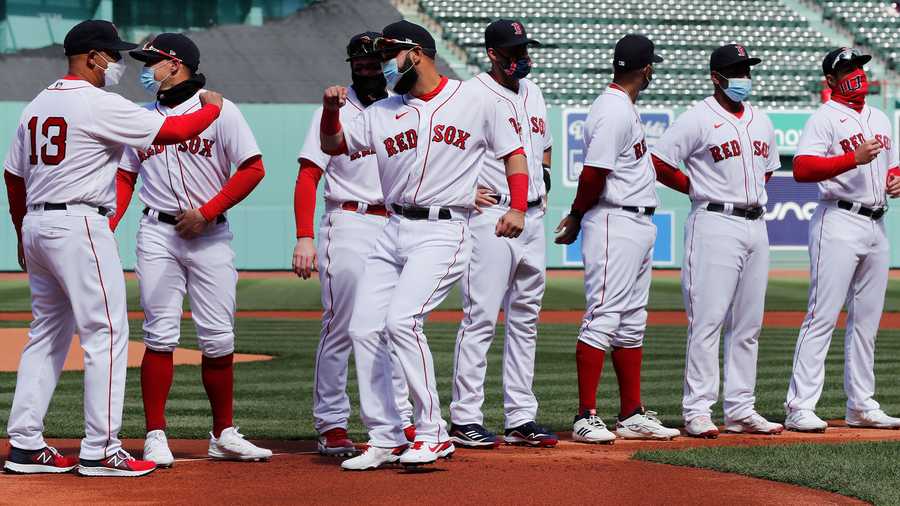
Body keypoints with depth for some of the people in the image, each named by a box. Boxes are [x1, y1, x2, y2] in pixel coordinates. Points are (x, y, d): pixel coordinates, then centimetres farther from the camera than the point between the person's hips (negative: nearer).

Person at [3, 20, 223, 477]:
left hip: (37, 226, 9)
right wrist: (212, 108, 4)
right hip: (79, 226, -9)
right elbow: (170, 131, -13)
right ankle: (99, 451, -8)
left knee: (47, 333, 14)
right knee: (107, 333, -6)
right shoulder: (99, 104, -11)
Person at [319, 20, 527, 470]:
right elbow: (333, 144, 15)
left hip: (442, 231, -6)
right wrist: (331, 108, -6)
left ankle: (433, 433, -15)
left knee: (401, 320, -23)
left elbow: (513, 153, 5)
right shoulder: (382, 112, 13)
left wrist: (517, 209, -9)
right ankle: (386, 438, 10)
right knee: (363, 329, 0)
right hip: (393, 231, 7)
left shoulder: (475, 100, 1)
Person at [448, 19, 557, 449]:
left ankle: (521, 420, 14)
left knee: (525, 320, 9)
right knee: (481, 318, -9)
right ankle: (464, 420, -6)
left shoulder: (532, 94, 15)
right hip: (491, 217, -8)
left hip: (532, 219, 8)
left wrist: (542, 185, 16)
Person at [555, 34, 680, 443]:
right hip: (615, 224, -11)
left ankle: (632, 416, 18)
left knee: (632, 323, 13)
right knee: (603, 317, -10)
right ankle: (585, 418, -10)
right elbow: (593, 174, -19)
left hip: (639, 225, 11)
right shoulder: (613, 112, -16)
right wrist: (577, 218, -6)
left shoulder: (625, 109, 17)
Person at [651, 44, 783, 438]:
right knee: (708, 320, -10)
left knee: (748, 324, 8)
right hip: (715, 224, -7)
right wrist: (701, 189, -3)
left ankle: (740, 411, 13)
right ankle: (697, 411, -9)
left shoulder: (761, 121, 16)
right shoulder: (698, 120, -6)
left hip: (756, 225, 7)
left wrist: (753, 194, 12)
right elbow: (658, 163, -8)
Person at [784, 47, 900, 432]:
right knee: (823, 316, -12)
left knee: (867, 320, 10)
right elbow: (801, 168, -18)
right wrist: (854, 158, -24)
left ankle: (861, 406, 17)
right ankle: (800, 407, -13)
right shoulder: (825, 118, -6)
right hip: (839, 222, -8)